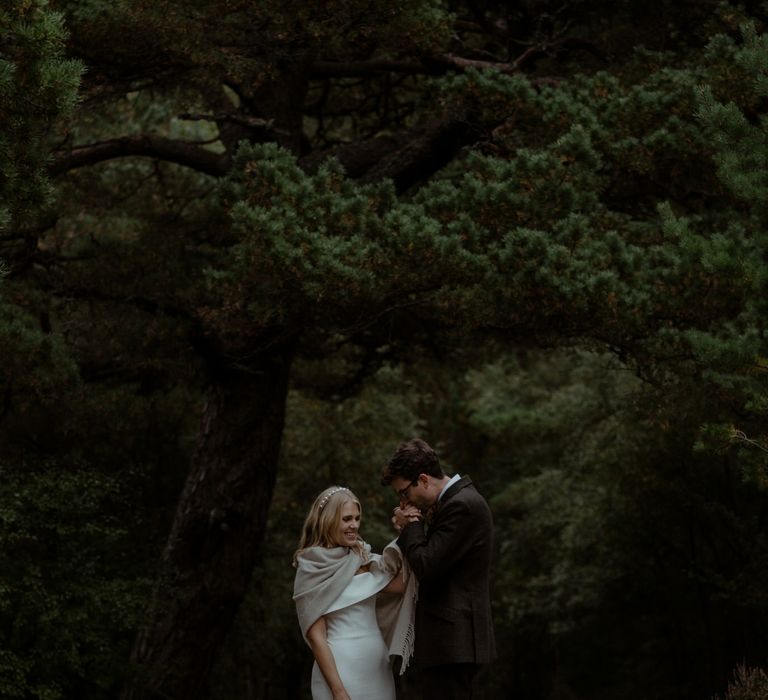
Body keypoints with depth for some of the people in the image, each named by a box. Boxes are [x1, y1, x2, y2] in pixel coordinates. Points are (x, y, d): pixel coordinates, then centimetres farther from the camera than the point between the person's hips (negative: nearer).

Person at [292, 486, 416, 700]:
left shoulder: (363, 559, 10)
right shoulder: (313, 569, -7)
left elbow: (397, 585, -6)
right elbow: (316, 635, -10)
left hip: (378, 666, 6)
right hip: (341, 668, -6)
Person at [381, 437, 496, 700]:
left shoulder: (463, 505, -16)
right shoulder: (457, 499, 15)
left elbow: (427, 568, -19)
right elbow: (433, 562, 19)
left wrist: (411, 527, -4)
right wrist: (409, 530, 3)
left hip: (452, 641, -11)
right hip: (454, 639, 11)